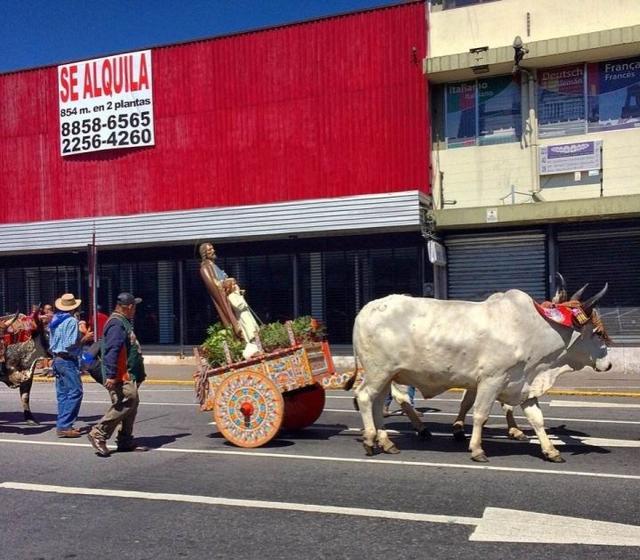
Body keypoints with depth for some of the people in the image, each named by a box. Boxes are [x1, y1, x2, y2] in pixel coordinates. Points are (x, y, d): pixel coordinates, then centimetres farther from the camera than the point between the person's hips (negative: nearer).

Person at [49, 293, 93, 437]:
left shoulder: (55, 321, 13)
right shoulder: (72, 321, -13)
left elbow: (52, 343, 18)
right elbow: (71, 344, -20)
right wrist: (85, 338, -7)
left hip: (57, 359, 9)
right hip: (68, 360, -9)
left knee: (62, 393, 12)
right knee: (75, 392, -8)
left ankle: (62, 425, 15)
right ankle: (64, 426, -11)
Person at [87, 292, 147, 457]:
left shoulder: (123, 323, 20)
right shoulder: (117, 324, -15)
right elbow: (112, 351, -24)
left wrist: (139, 374, 30)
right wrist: (111, 375, -29)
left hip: (128, 376, 11)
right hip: (120, 376, -11)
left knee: (131, 404, 11)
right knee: (124, 404, -16)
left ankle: (126, 441, 17)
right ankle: (98, 434, -8)